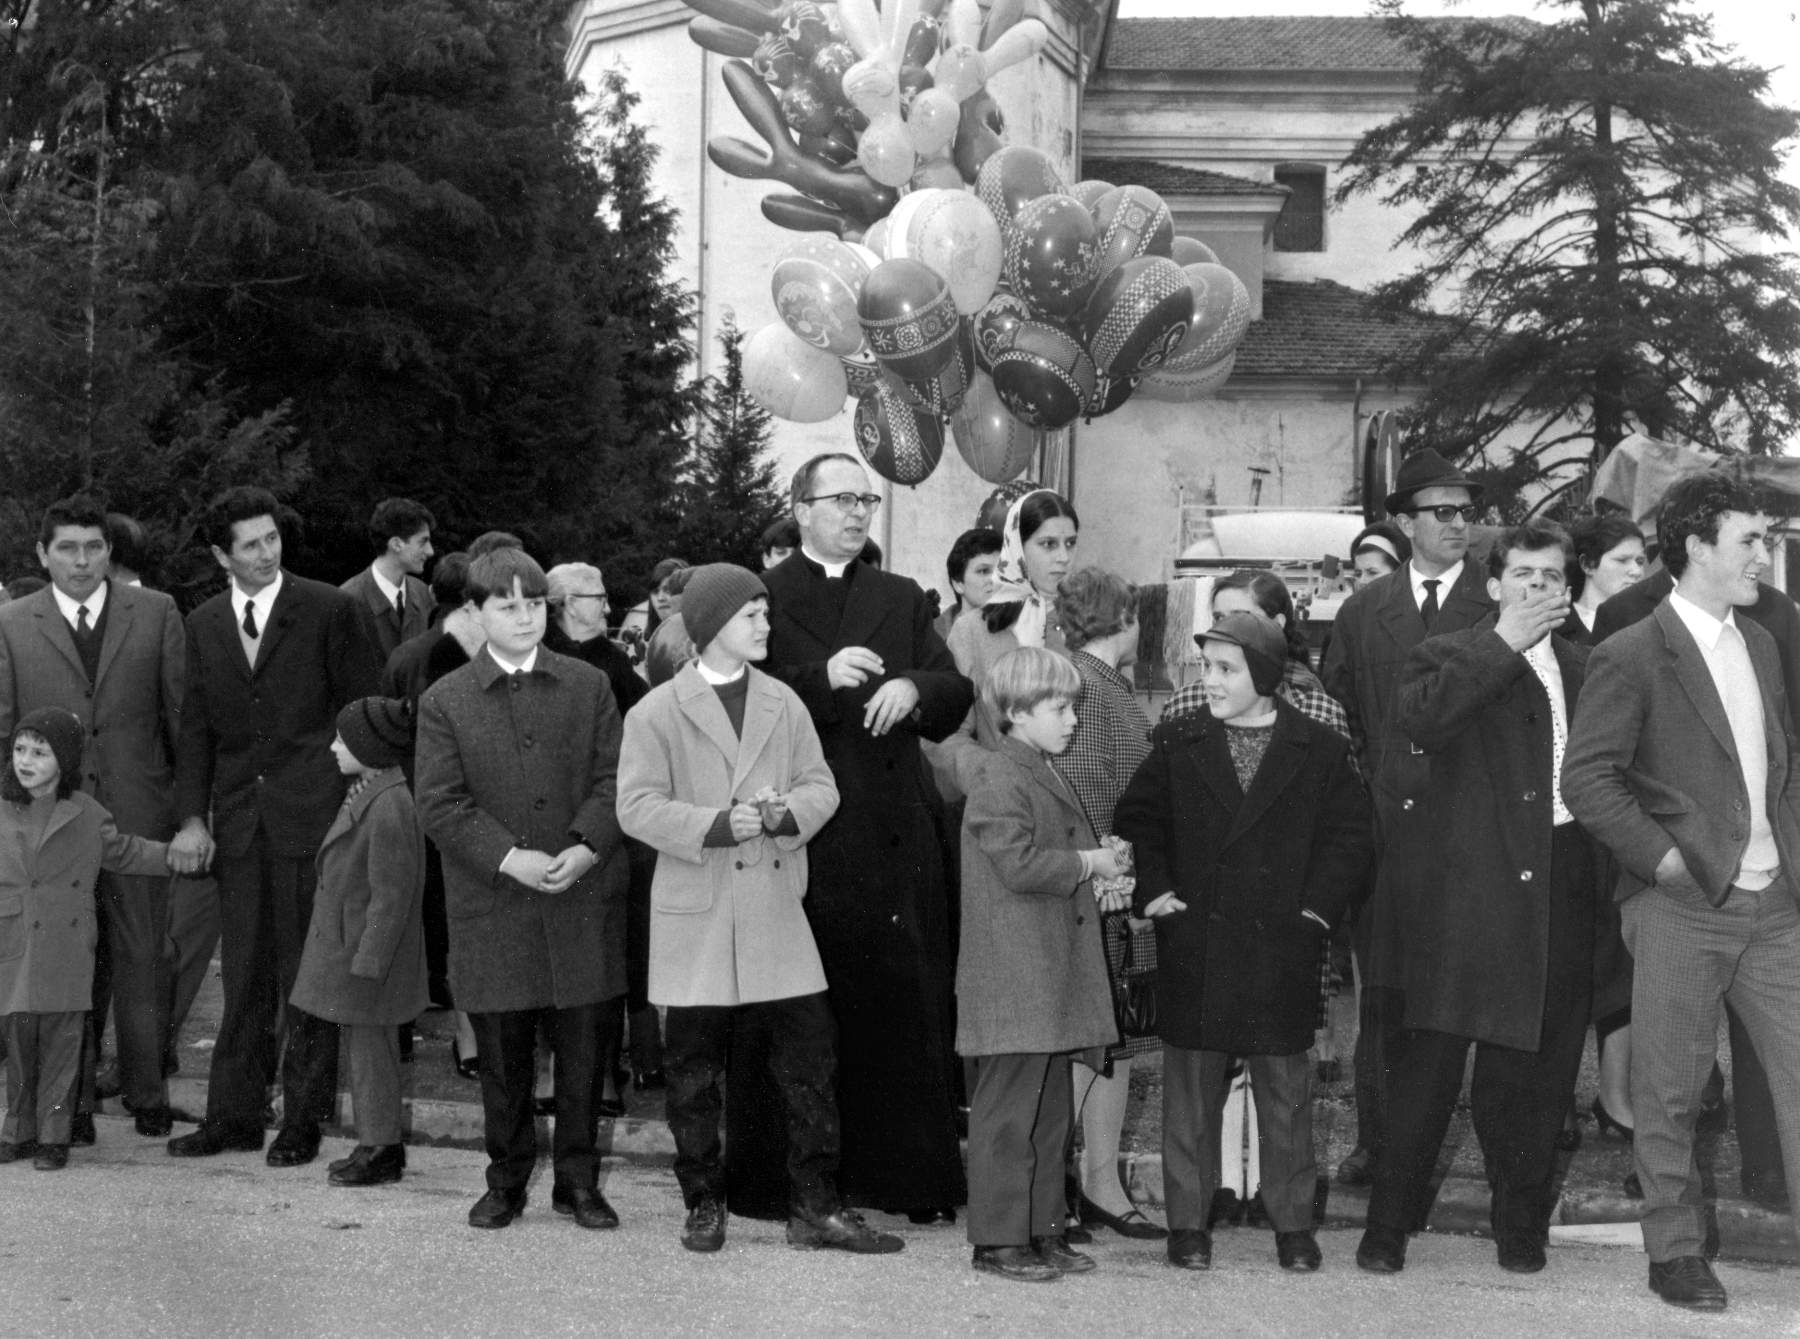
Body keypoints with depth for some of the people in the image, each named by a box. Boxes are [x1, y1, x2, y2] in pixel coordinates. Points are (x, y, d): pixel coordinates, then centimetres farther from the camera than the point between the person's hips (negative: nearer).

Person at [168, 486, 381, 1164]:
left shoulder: (330, 610, -2)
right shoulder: (203, 624, 11)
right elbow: (195, 727, 12)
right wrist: (193, 816, 2)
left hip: (312, 814, -4)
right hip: (238, 822, 4)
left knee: (307, 974, 2)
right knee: (243, 975, 8)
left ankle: (303, 1120, 10)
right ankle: (234, 1114, 16)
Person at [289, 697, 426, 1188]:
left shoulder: (390, 806, -23)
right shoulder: (365, 791, 8)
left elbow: (391, 895, -22)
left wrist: (368, 962, -21)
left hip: (368, 947, -10)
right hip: (346, 945, 10)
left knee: (370, 1048, 0)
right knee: (364, 1046, 16)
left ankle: (381, 1149, 10)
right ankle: (377, 1142, 25)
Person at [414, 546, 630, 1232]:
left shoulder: (589, 686, 7)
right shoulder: (445, 701, 2)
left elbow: (613, 780, 2)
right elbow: (441, 804, -4)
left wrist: (585, 848, -14)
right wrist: (511, 860, -15)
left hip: (583, 897, 1)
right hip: (493, 908, -1)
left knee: (583, 1045, 4)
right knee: (503, 1053, 7)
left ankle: (579, 1180, 17)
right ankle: (506, 1181, 21)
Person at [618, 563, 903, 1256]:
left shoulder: (783, 704, 10)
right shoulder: (657, 712, -2)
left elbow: (821, 786, 9)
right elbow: (637, 806, -7)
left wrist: (786, 812, -13)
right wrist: (717, 825, -19)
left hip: (776, 911, 3)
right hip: (696, 913, -3)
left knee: (809, 1056, 0)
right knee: (695, 1069, 4)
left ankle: (816, 1207, 7)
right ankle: (703, 1205, 18)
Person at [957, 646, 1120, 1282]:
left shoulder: (1045, 777, 18)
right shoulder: (999, 782, -14)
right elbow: (1020, 865, -24)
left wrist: (1099, 861, 10)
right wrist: (1089, 863, -13)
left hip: (1053, 977, 10)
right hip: (1012, 979, -10)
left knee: (1052, 1110, 14)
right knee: (1007, 1109, -4)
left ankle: (1044, 1229, 22)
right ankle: (998, 1240, 2)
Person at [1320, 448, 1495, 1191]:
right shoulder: (1362, 612, 12)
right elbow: (1335, 716, 17)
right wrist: (1359, 788, 7)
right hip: (1382, 824, 3)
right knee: (1381, 995, 7)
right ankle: (1377, 1142, 14)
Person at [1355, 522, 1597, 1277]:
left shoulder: (1584, 668, 17)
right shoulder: (1452, 657, 2)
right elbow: (1416, 719, -20)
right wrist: (1504, 643, -17)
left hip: (1560, 886, 5)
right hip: (1468, 885, -5)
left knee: (1538, 1069, 9)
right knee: (1432, 1059, -4)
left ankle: (1522, 1228, 22)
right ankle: (1388, 1228, 4)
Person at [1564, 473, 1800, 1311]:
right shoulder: (1632, 657, -8)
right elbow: (1586, 779, -12)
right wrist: (1662, 857, -14)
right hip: (1681, 908, -6)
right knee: (1669, 1093, 3)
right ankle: (1675, 1252, 16)